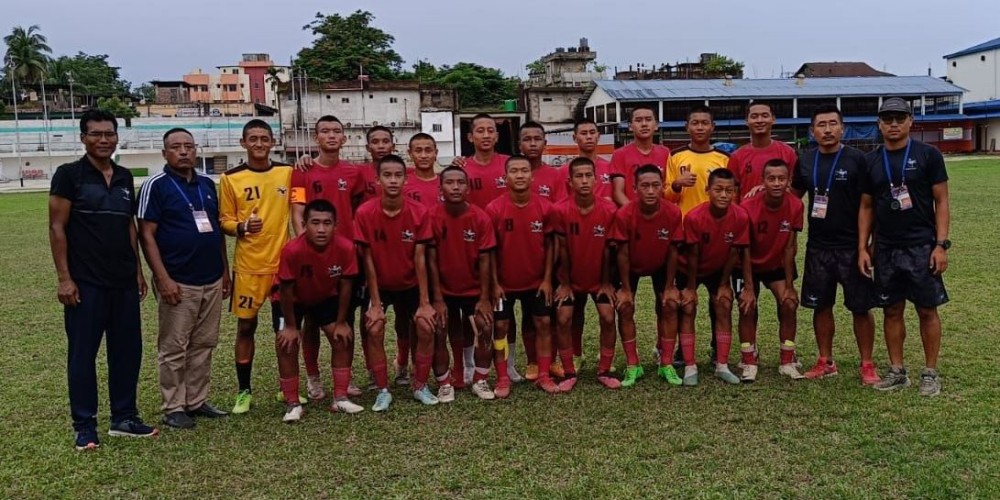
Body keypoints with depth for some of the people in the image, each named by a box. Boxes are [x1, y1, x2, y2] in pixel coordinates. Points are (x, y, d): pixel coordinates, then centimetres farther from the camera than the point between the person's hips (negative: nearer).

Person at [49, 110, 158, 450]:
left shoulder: (124, 177, 11)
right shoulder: (69, 174, -5)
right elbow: (57, 227, -7)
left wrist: (138, 270, 12)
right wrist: (64, 277, -13)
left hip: (124, 281, 6)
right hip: (86, 282, -5)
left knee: (127, 349, 10)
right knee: (83, 353, 3)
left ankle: (124, 417, 22)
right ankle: (84, 425, 14)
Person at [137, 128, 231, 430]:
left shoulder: (207, 184, 12)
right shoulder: (156, 186, -6)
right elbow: (146, 235, -10)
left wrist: (225, 271, 15)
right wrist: (163, 278, -16)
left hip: (212, 281, 6)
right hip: (179, 283, -6)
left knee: (203, 345, 12)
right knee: (174, 348, 2)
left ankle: (197, 401, 23)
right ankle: (174, 408, 13)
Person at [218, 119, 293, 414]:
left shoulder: (287, 172, 4)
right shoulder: (231, 178, -1)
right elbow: (224, 221, 0)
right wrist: (242, 227, -18)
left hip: (284, 262, 2)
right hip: (248, 266, -1)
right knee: (245, 326, 5)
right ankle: (244, 391, 18)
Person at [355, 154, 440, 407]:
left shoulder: (419, 212, -19)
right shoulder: (365, 213, -21)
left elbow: (420, 258, -15)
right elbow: (368, 260, -16)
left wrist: (424, 302, -15)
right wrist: (376, 303, -15)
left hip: (410, 284, 1)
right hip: (379, 284, -1)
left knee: (426, 327, -11)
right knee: (374, 330, -16)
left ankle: (420, 386, 7)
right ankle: (383, 390, 2)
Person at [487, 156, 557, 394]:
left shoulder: (545, 207, -10)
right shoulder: (494, 209, -15)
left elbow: (549, 244, -2)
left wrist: (547, 279, -4)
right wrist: (494, 283, -9)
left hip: (536, 281, 2)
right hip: (504, 282, -2)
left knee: (543, 323, 5)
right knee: (501, 326, 3)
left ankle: (543, 375, 17)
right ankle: (503, 378, 14)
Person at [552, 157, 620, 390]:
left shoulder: (609, 210, -20)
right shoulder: (561, 210, -22)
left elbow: (607, 249, -10)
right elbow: (562, 250, -12)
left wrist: (606, 282, -2)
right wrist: (564, 283, -4)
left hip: (599, 278, 0)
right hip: (572, 278, 0)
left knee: (608, 318, -7)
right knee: (563, 320, -7)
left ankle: (604, 371, 10)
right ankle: (569, 373, 8)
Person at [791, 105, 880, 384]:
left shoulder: (856, 159, -6)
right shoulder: (805, 160, 5)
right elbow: (794, 194, 19)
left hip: (851, 247, -4)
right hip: (817, 247, 4)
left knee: (860, 307, 3)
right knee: (821, 306, 10)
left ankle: (867, 365, 16)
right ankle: (825, 362, 23)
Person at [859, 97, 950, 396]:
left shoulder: (928, 155, -2)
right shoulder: (871, 161, 7)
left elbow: (941, 202, -3)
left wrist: (941, 244, -11)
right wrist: (862, 248, 3)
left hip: (922, 247, -3)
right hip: (885, 249, 3)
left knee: (927, 310, 3)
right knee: (892, 310, 9)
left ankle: (930, 373, 14)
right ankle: (897, 371, 19)